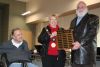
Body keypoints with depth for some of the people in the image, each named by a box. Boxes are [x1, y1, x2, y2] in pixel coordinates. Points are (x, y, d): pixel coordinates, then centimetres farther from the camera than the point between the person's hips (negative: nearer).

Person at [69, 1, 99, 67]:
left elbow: (93, 32, -10)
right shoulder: (73, 21, 23)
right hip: (74, 51, 5)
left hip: (87, 51, -5)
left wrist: (80, 43, -19)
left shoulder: (93, 18, 4)